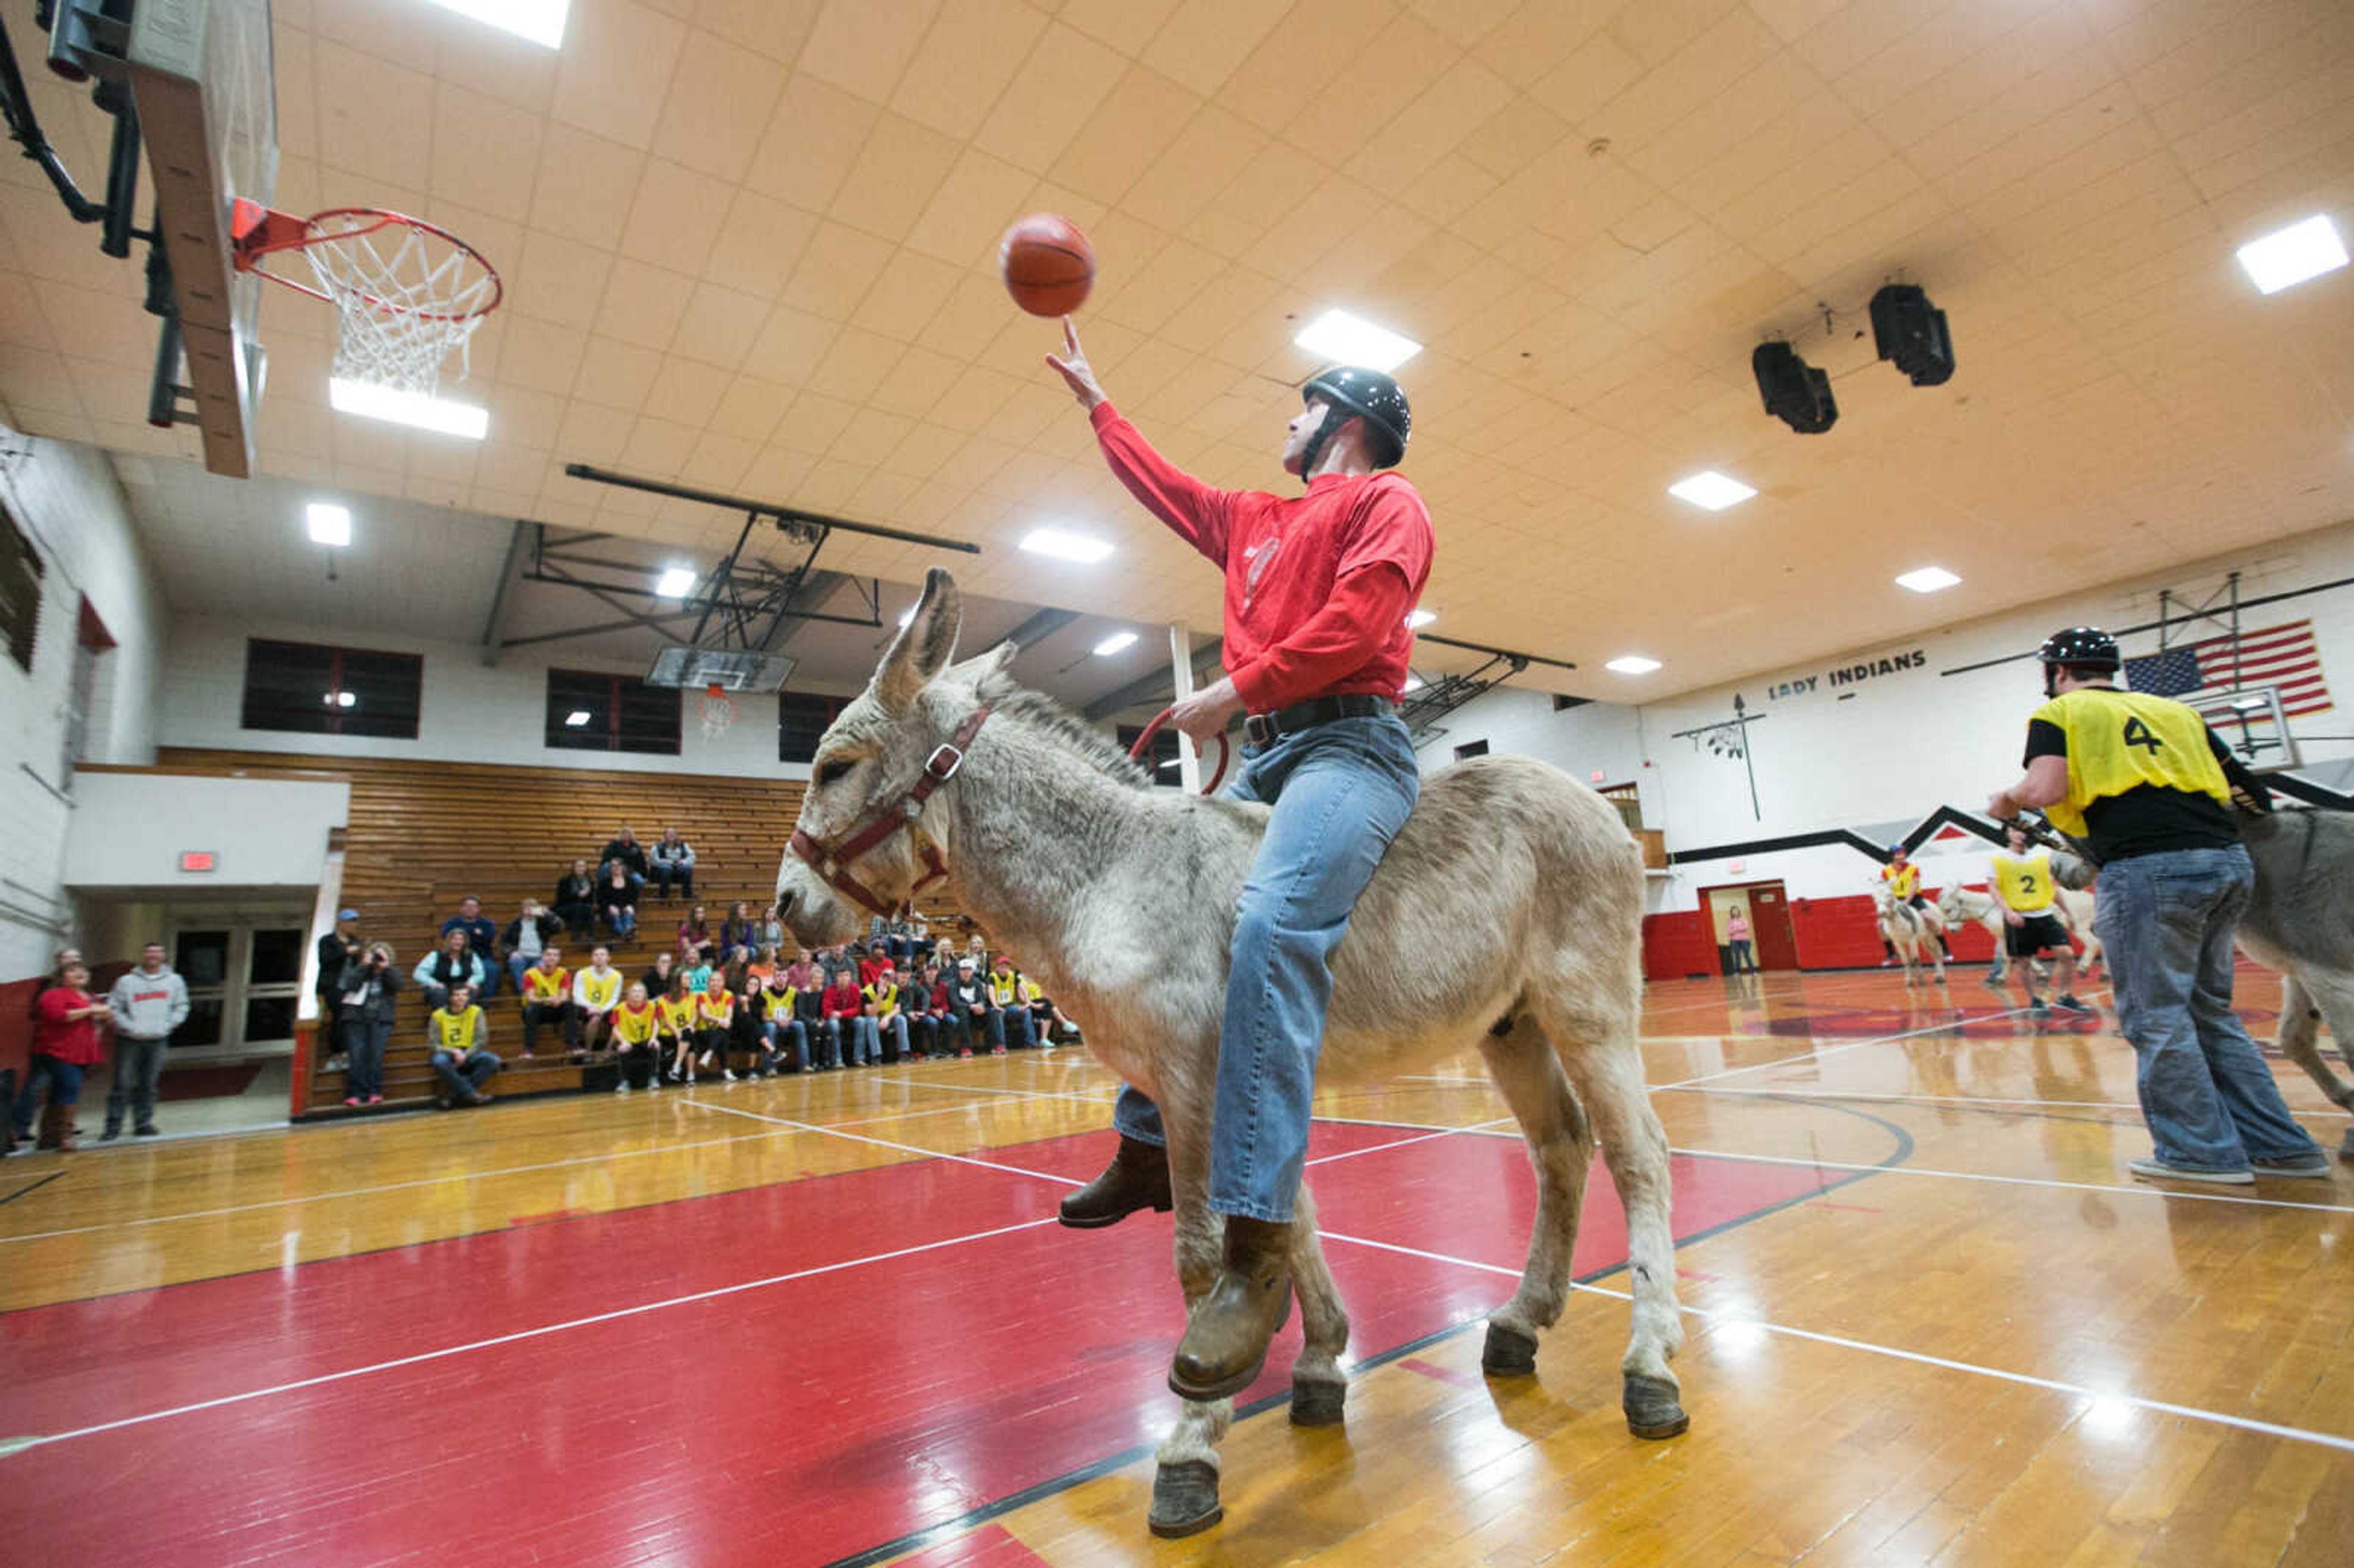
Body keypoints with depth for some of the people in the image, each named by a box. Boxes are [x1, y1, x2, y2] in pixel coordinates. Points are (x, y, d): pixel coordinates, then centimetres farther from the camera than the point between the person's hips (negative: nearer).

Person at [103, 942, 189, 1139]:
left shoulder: (174, 981, 5)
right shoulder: (126, 981, -1)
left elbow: (181, 1007, 9)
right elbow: (114, 1008, -2)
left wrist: (167, 1026, -4)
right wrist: (130, 1027, -12)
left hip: (157, 1041, 2)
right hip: (129, 1040, -2)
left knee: (149, 1085, 7)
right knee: (122, 1084, -1)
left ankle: (143, 1124, 14)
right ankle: (113, 1127, 7)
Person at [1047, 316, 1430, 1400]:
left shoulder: (1386, 503, 4)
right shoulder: (1255, 521, 28)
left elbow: (1356, 618, -14)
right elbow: (1163, 487, 40)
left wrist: (1237, 688, -17)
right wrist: (1094, 401, 48)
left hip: (1349, 743, -9)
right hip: (1265, 756, 9)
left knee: (1271, 923, -34)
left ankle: (1256, 1247, -35)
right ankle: (1147, 1148, 21)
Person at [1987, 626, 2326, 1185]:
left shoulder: (2059, 713, 5)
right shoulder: (2173, 710, 23)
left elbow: (2046, 789, -11)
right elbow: (2239, 784, 22)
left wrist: (2008, 800, 9)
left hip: (2150, 870, -7)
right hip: (2229, 864, 7)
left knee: (2156, 1019, 3)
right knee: (2209, 1013, 18)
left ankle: (2205, 1152, 6)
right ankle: (2279, 1146, 21)